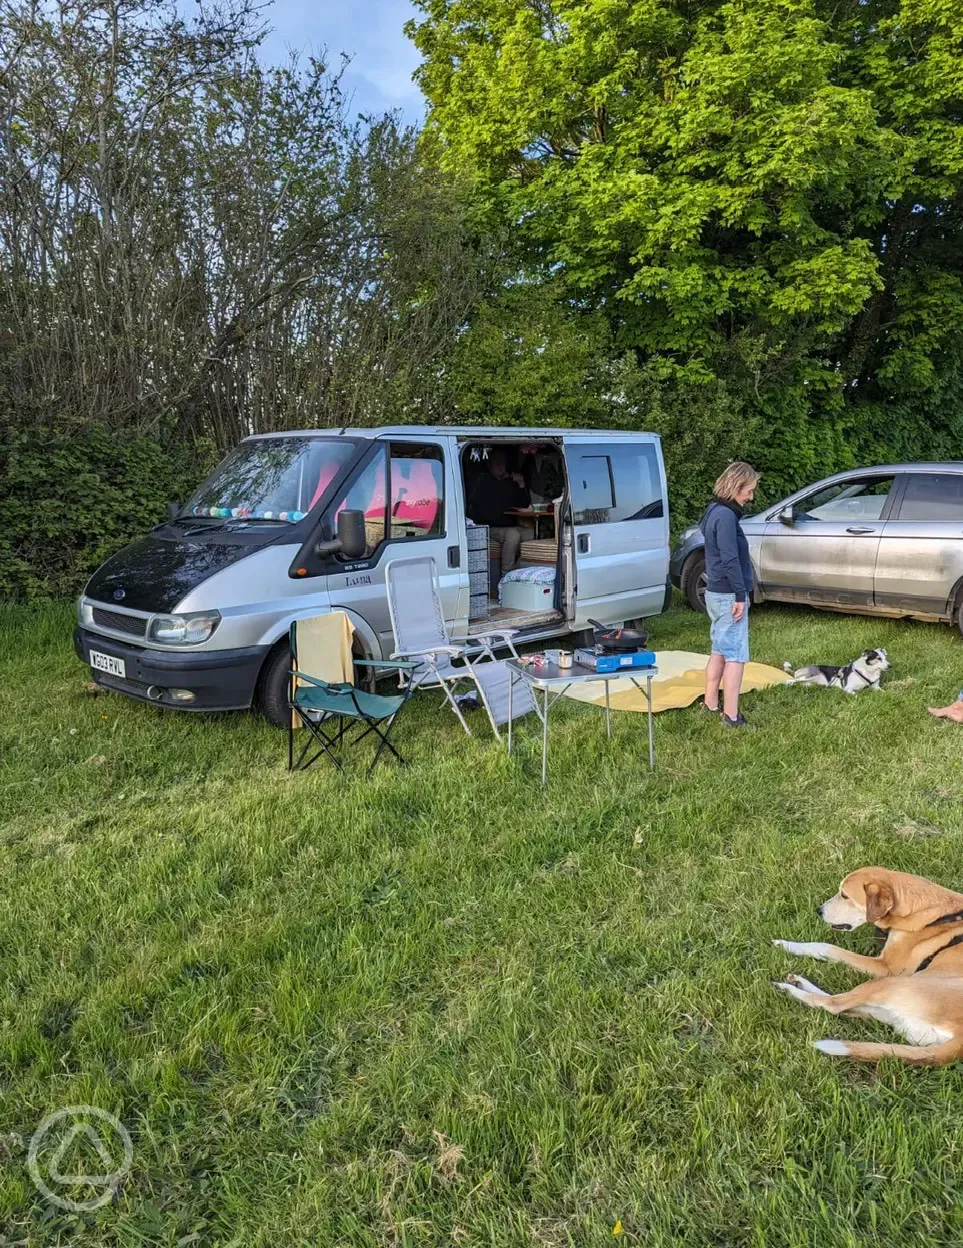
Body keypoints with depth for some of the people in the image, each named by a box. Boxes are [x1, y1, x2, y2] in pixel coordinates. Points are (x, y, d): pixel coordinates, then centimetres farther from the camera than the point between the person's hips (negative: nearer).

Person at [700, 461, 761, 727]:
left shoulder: (714, 511, 12)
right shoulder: (726, 516, -19)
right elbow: (730, 560, -23)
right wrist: (740, 595, -19)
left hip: (715, 593, 10)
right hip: (729, 595, -10)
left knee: (720, 650, 18)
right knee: (736, 656, -6)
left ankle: (710, 703, 27)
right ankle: (731, 716, -4)